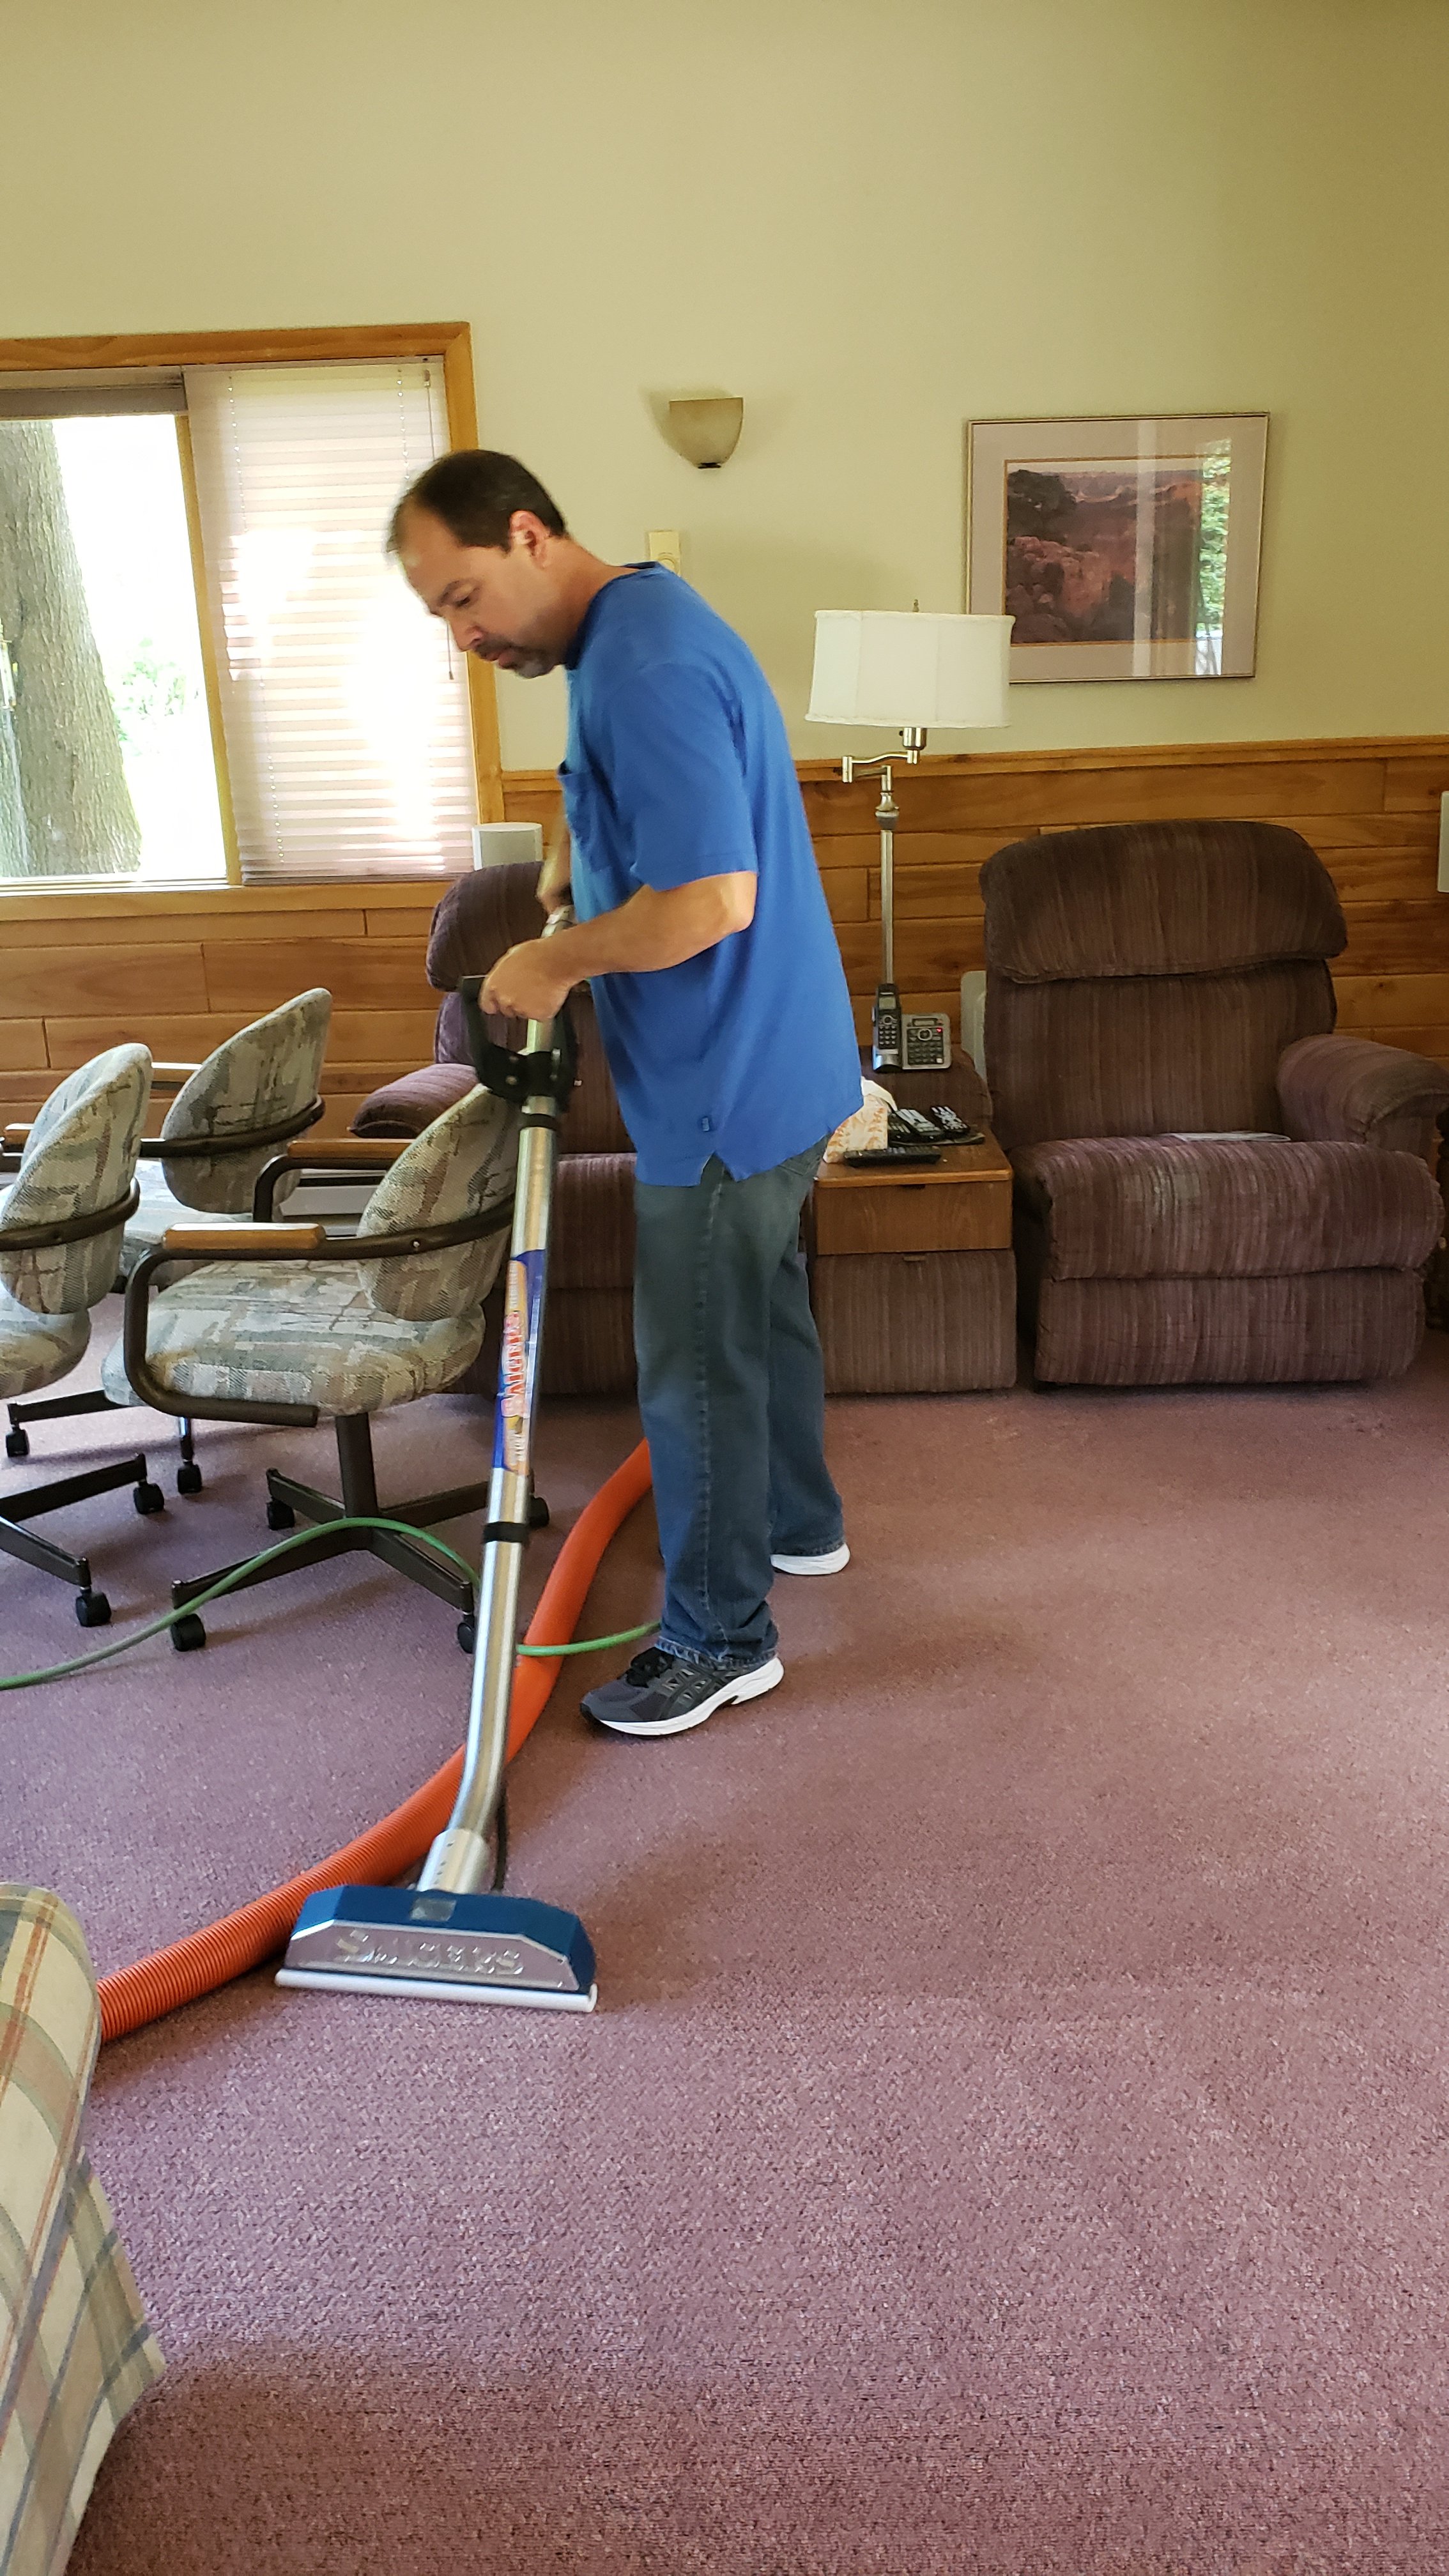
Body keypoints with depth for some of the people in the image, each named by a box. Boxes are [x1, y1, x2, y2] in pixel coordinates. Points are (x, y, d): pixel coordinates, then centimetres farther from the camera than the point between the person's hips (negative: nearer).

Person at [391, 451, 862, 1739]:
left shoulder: (643, 668, -23)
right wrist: (581, 865, 9)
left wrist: (555, 959, -18)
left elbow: (713, 899, -31)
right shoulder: (648, 622, 11)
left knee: (696, 1363, 1)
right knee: (765, 1300, 23)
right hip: (777, 1059, 10)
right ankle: (800, 1519, 43)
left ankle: (720, 1634, 17)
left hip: (726, 1086, -10)